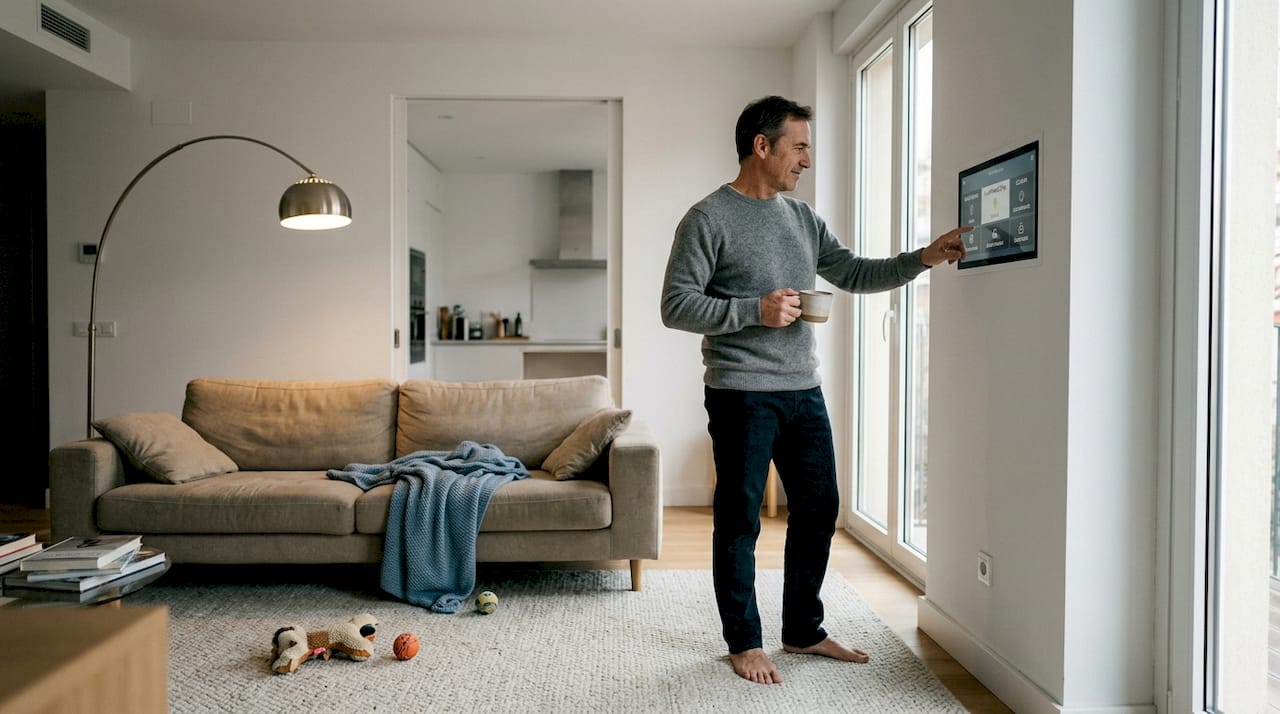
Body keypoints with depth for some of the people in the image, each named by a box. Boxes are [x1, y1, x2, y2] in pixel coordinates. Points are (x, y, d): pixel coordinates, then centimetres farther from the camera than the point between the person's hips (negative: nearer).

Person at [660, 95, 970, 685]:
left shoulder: (802, 218, 14)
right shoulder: (708, 219, -7)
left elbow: (854, 274, 16)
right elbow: (676, 306, -12)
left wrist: (922, 259, 4)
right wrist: (754, 311, -20)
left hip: (803, 391, 7)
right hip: (741, 394, -7)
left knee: (818, 509, 12)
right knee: (739, 520, 3)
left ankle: (803, 631, 29)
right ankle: (743, 642, 19)